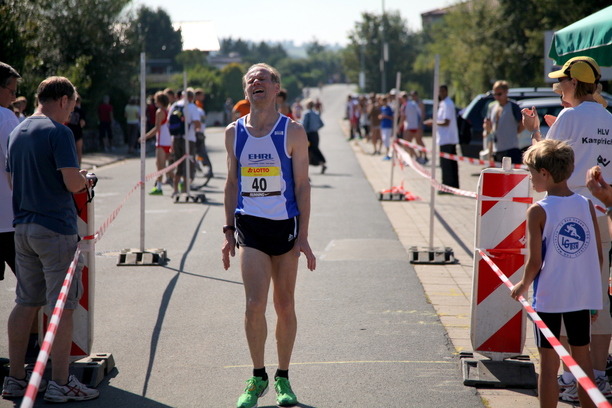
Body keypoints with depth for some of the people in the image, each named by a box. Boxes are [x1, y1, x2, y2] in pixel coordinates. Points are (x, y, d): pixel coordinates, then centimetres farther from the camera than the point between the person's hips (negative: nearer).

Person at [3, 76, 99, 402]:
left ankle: (15, 379, 16)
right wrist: (85, 179, 3)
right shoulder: (58, 132, -13)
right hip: (55, 228, -8)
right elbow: (72, 183, -19)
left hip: (23, 226, 8)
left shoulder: (17, 132, 12)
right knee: (62, 307, -2)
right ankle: (60, 383, 1)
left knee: (25, 303, 13)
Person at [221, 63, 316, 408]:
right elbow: (232, 182, 13)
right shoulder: (234, 132, 6)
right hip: (249, 225, 1)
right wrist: (229, 231, 9)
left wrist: (304, 236, -8)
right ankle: (258, 377, 6)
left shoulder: (293, 132, -2)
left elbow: (302, 184, -2)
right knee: (255, 305, -12)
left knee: (285, 307, 6)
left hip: (285, 225, -1)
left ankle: (283, 377, 22)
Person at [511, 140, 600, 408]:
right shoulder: (586, 205, 0)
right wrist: (591, 288, 16)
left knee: (548, 361, 4)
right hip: (583, 295, 4)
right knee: (582, 357, 15)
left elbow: (534, 262, -14)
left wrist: (523, 286, 5)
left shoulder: (538, 211, -13)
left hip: (549, 297, -4)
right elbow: (599, 255, 3)